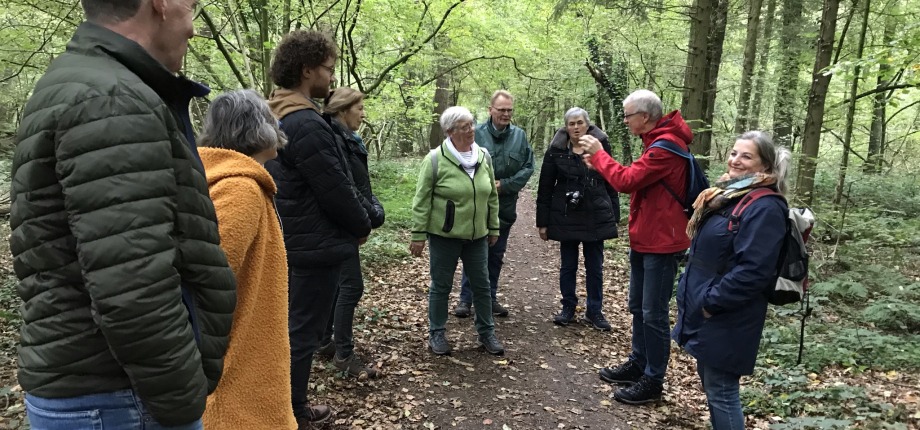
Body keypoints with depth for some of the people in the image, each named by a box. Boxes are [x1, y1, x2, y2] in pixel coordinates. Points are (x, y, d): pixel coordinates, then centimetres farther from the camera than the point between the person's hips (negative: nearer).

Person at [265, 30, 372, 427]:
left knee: (292, 326, 19)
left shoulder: (276, 118, 10)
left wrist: (352, 223, 14)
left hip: (290, 241, 10)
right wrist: (363, 226, -2)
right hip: (315, 245, -10)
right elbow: (336, 190, -21)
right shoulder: (307, 125, -23)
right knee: (302, 333, 2)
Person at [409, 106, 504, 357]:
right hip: (444, 235, -4)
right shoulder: (435, 159, -12)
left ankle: (486, 333, 27)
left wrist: (494, 228, 11)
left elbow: (492, 196, 11)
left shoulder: (483, 156, 2)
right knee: (441, 286, 8)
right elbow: (421, 201, -9)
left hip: (477, 235, 4)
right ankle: (437, 333, 24)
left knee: (482, 285, 12)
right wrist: (418, 235, -10)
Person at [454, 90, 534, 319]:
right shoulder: (476, 133, -10)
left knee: (496, 255, 14)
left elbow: (528, 167, -1)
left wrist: (504, 185, -10)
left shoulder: (520, 136, 1)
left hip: (505, 207, 4)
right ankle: (465, 299, 13)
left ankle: (490, 298, 26)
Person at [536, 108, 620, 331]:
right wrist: (542, 222, -2)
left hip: (596, 217, 1)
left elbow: (611, 183, 5)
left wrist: (614, 216, 3)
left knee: (595, 267, 8)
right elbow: (545, 188, 0)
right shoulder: (556, 151, -3)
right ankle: (568, 308, 24)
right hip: (566, 218, 0)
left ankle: (594, 311, 21)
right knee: (568, 266, 10)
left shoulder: (601, 146, -1)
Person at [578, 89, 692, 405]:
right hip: (644, 238, 11)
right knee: (638, 307, 19)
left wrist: (599, 154, -12)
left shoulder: (666, 147, -21)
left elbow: (627, 181, -23)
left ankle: (653, 381, 10)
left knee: (653, 314, -1)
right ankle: (638, 364, 32)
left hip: (661, 242, -11)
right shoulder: (657, 141, 13)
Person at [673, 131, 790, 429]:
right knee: (711, 385, 20)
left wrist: (711, 302, -20)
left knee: (721, 391, 2)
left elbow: (752, 271, -26)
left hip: (726, 318, -9)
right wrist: (690, 293, 13)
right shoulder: (727, 194, 11)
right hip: (705, 310, 9)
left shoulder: (765, 208, -19)